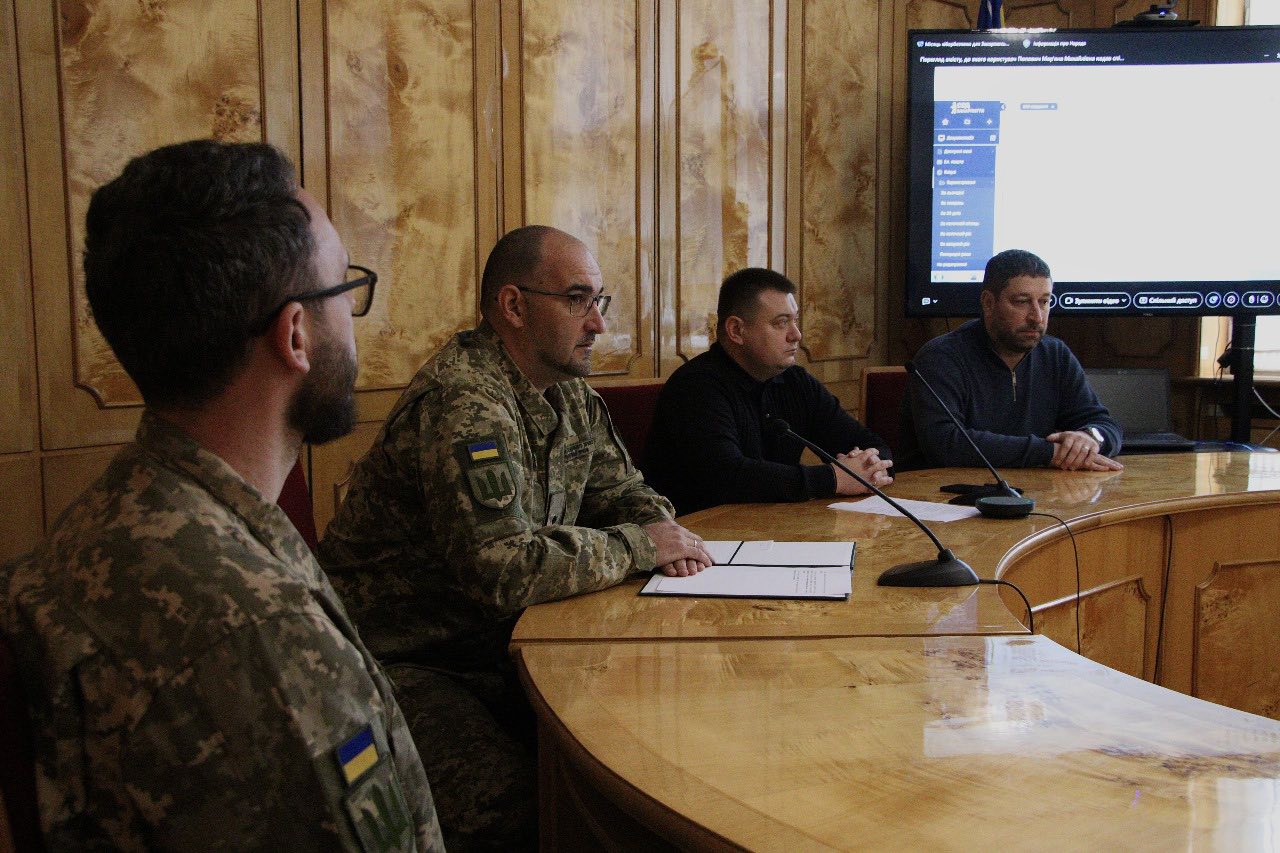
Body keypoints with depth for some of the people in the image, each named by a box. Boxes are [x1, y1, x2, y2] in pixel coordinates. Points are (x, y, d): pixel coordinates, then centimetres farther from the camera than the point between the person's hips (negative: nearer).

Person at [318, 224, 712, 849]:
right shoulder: (462, 401, -23)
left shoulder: (571, 394, 8)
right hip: (411, 664, -8)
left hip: (502, 644, 8)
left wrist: (661, 525, -6)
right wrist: (639, 546, -17)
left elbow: (621, 491, 19)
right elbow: (505, 569, -31)